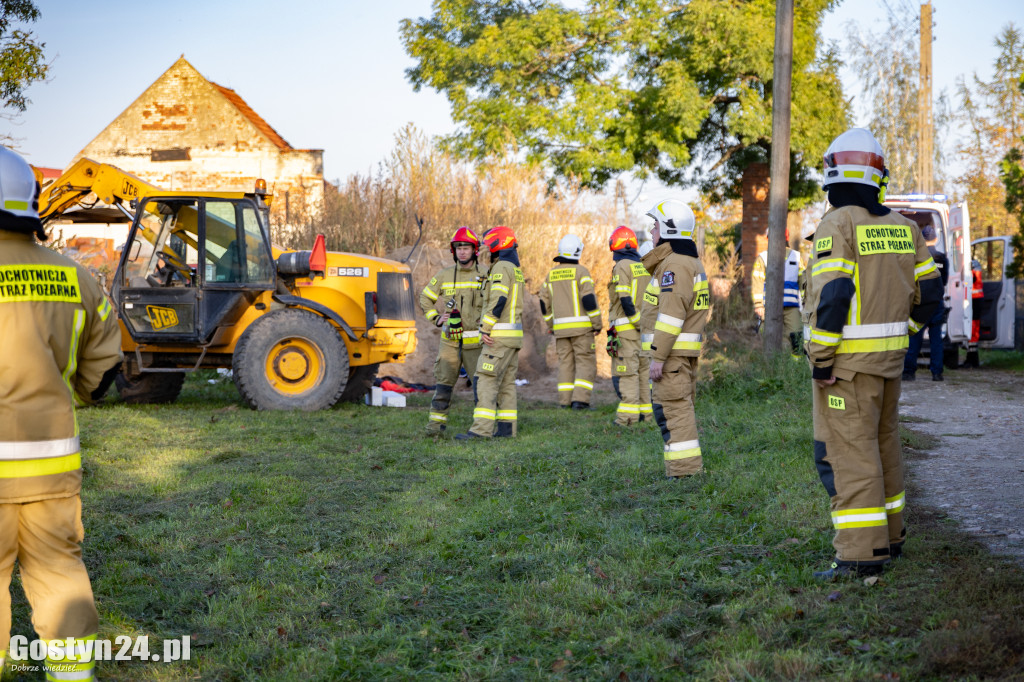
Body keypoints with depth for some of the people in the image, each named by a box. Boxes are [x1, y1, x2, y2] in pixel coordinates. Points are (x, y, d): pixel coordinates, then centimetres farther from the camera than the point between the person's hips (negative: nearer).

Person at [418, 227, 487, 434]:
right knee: (443, 381, -2)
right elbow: (425, 298, 17)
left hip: (475, 340, -1)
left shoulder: (485, 275, 1)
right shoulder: (445, 275, 7)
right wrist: (436, 318, 4)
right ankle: (436, 422, 1)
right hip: (450, 339, 1)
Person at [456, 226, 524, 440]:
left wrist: (484, 330, -20)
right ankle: (506, 428, 11)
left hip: (499, 334, -10)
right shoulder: (516, 270, 19)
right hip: (514, 334, 10)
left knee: (485, 380, -11)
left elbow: (497, 301, -22)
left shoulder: (501, 268, -11)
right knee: (506, 383, 11)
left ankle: (481, 428, -16)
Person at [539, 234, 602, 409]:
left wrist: (550, 325, 22)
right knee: (585, 362, -1)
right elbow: (589, 300, -14)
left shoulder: (551, 274, 11)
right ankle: (580, 399, -12)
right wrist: (597, 324, -7)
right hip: (581, 325, -5)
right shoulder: (581, 271, -7)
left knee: (565, 362, 11)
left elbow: (544, 303, 13)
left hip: (561, 327, 5)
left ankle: (565, 400, 7)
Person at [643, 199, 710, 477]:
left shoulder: (674, 264, -14)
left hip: (673, 350, -10)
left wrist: (658, 356, -22)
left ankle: (685, 471, -8)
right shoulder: (693, 261, 19)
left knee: (673, 409, -8)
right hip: (689, 350, 10)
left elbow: (672, 313, -22)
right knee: (683, 407, 14)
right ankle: (691, 468, 19)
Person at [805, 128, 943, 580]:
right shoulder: (904, 227, 10)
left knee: (847, 452, -6)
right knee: (883, 445, 19)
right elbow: (929, 291, 12)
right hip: (889, 357, 8)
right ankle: (889, 536, 29)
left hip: (848, 359, -8)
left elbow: (832, 294, -20)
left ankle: (861, 552, -9)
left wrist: (820, 357, -16)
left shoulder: (838, 224, -12)